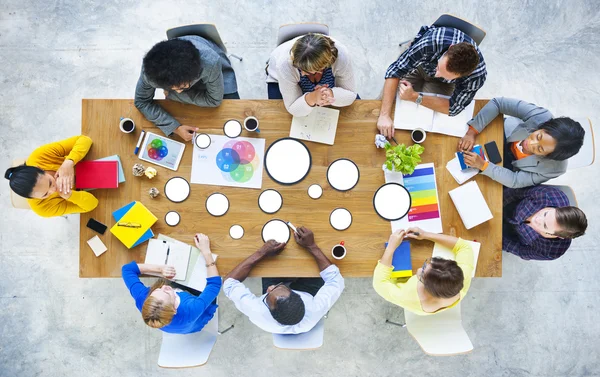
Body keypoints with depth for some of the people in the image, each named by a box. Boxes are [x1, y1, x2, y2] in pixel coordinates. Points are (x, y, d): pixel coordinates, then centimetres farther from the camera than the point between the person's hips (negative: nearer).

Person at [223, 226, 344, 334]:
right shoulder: (315, 311, -48)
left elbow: (229, 283, -32)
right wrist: (311, 246, -33)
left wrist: (261, 253, -34)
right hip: (307, 298, 0)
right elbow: (336, 281, -31)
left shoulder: (257, 312, -48)